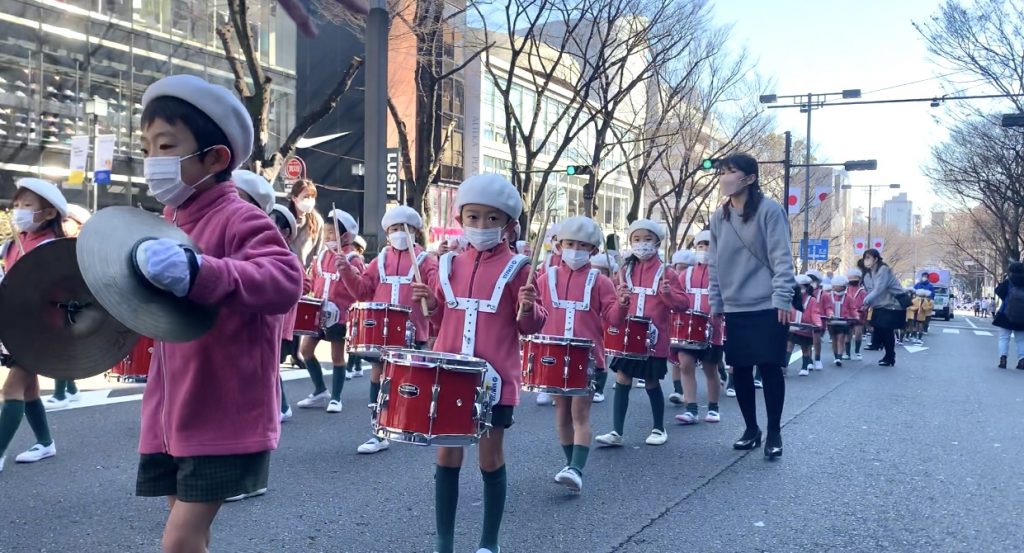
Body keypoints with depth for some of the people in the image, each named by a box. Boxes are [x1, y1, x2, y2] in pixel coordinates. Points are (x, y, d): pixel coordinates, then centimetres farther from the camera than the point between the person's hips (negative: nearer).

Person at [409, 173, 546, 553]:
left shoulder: (516, 268, -4)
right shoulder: (449, 264, 8)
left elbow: (530, 327, -3)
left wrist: (528, 309, -23)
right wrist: (430, 304, -4)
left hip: (496, 378, -3)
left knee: (491, 458, 7)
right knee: (447, 456, 8)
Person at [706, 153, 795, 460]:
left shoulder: (769, 210, -7)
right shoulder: (719, 218, 9)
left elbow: (782, 258, -10)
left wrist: (782, 299, -16)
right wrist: (715, 304, 11)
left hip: (767, 307, -5)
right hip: (734, 308, 5)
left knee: (770, 368, -2)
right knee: (740, 370, 8)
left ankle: (774, 434, 11)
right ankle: (751, 429, 23)